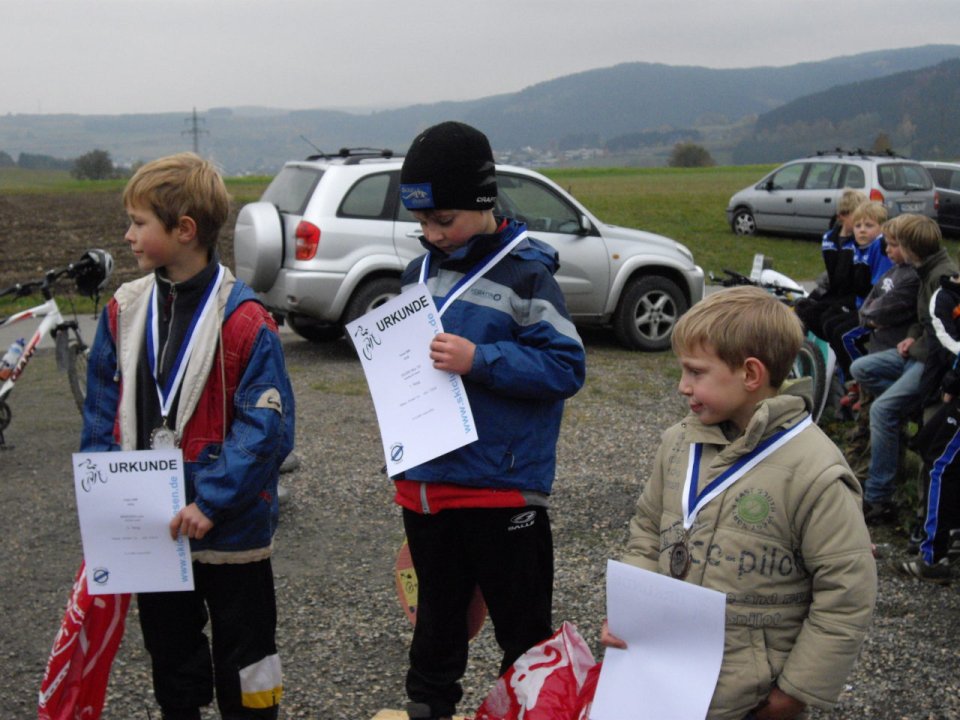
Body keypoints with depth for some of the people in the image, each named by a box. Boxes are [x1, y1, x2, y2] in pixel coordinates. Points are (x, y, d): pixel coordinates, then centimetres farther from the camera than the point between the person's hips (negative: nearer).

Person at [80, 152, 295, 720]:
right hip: (150, 525, 5)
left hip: (229, 528, -5)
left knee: (243, 660, 11)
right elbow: (103, 412, 7)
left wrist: (211, 502, -23)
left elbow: (266, 427, -19)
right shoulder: (125, 310, 1)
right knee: (170, 652, 21)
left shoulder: (244, 321, -18)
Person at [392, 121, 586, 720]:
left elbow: (566, 366, -16)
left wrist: (480, 360, -24)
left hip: (502, 489, -6)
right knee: (437, 615, 21)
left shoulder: (525, 272, -12)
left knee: (523, 625, 10)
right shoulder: (420, 273, 8)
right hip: (424, 483, 6)